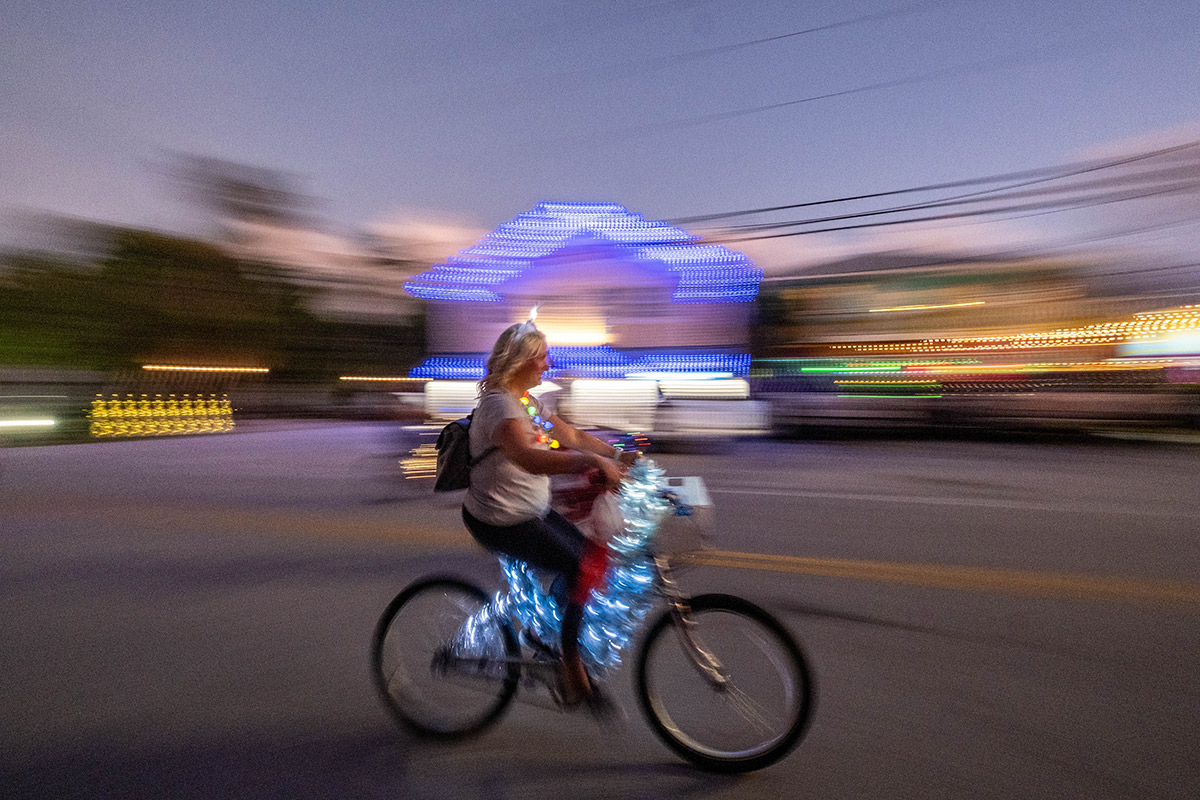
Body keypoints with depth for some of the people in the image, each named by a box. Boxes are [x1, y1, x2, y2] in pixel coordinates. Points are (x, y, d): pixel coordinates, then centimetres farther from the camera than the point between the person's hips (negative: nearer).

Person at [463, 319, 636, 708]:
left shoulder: (528, 400, 9)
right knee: (582, 569, -14)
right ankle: (570, 663, 5)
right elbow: (527, 458, -41)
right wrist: (592, 461, -49)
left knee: (591, 558, 7)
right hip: (500, 521, -9)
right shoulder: (498, 403, -23)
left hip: (533, 510, 10)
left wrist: (618, 454, 5)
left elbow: (572, 435, 14)